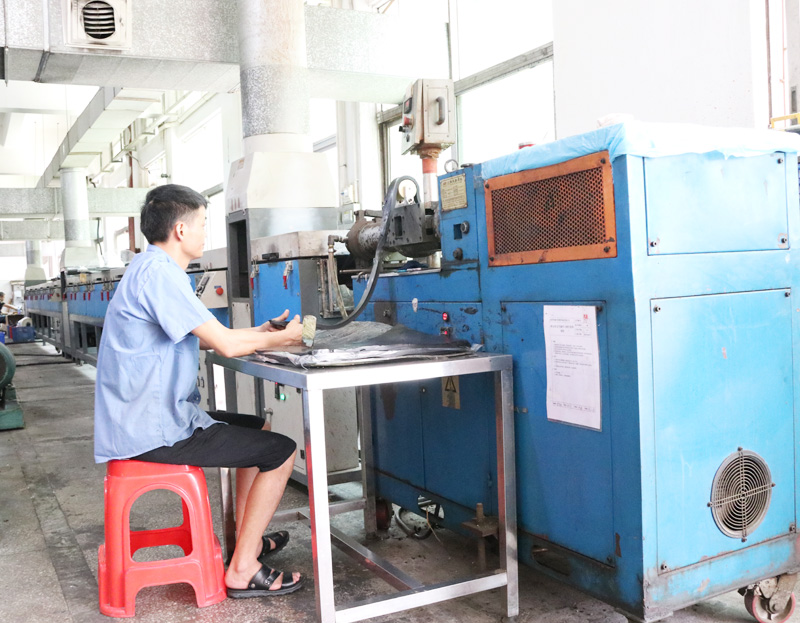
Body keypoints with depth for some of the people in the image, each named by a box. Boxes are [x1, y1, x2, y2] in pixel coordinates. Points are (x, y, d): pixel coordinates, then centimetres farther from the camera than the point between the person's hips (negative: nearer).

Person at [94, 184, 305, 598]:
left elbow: (203, 338, 20)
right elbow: (226, 344, -22)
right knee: (281, 451, -7)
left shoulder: (152, 268, 14)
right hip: (154, 432, -11)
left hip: (148, 418, 11)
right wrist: (282, 339, -5)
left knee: (258, 429, 24)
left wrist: (263, 332, 14)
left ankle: (246, 539, 31)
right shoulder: (159, 272, -20)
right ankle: (242, 570, 0)